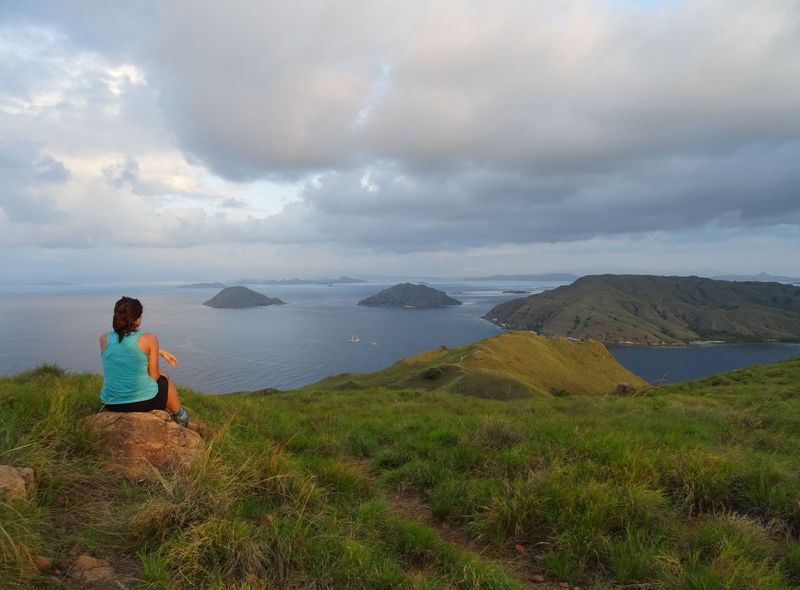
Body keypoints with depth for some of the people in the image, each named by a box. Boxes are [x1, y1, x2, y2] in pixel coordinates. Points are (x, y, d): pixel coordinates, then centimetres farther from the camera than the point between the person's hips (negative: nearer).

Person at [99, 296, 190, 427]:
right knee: (165, 379, 30)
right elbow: (154, 376, -7)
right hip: (144, 401, -4)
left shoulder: (104, 339, -3)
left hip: (111, 404, 4)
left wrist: (160, 352, 25)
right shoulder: (149, 339, -15)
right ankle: (180, 416, 52)